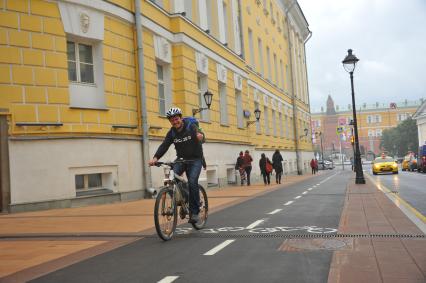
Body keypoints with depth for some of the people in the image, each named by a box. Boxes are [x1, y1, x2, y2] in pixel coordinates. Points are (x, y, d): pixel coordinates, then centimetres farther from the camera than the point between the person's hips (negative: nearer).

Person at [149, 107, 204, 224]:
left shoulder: (191, 127, -11)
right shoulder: (171, 132, -1)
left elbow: (198, 133, -31)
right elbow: (164, 145, -13)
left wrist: (200, 136, -58)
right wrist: (155, 158, -31)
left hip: (195, 159, -4)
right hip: (181, 159, 4)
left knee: (192, 182, -23)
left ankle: (194, 211, -11)